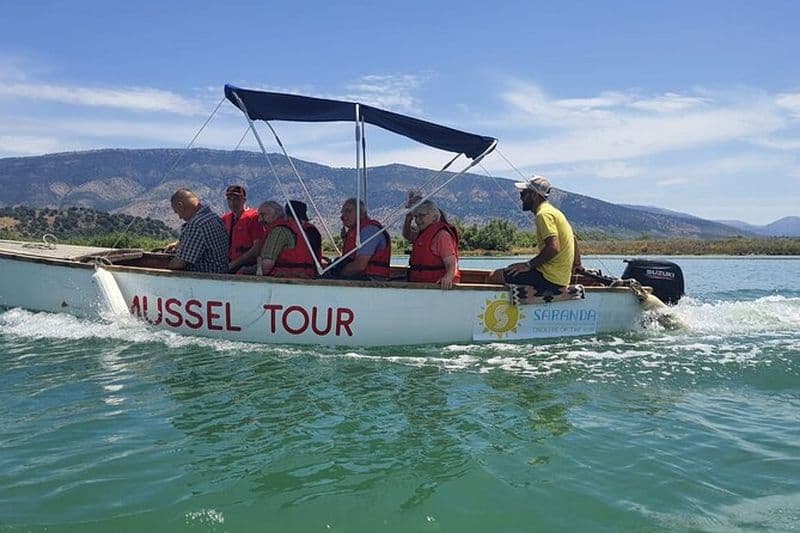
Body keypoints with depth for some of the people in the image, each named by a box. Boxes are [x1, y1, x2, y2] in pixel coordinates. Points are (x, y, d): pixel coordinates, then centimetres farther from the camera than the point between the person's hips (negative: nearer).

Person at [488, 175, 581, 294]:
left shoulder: (544, 213, -14)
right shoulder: (551, 210, 17)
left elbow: (554, 248, -26)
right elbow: (573, 239, 27)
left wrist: (528, 265, -18)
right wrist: (576, 263, 31)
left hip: (550, 278, -10)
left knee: (494, 277, -13)